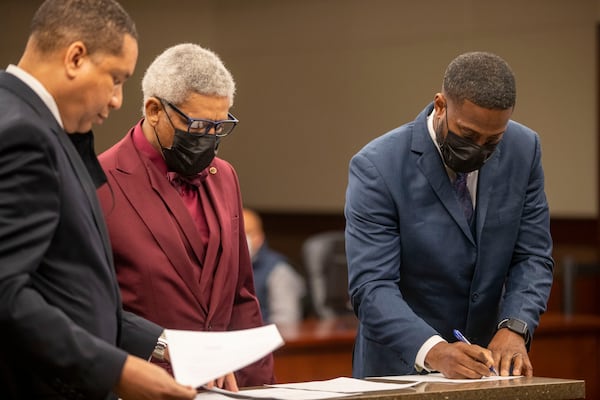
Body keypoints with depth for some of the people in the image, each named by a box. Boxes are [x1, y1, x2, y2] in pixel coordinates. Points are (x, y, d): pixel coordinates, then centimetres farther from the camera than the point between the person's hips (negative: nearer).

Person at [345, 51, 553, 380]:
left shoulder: (523, 150, -2)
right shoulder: (377, 166, -14)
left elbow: (532, 256, 2)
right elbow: (371, 288, -19)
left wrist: (514, 328, -16)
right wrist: (435, 352, -33)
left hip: (484, 359, 2)